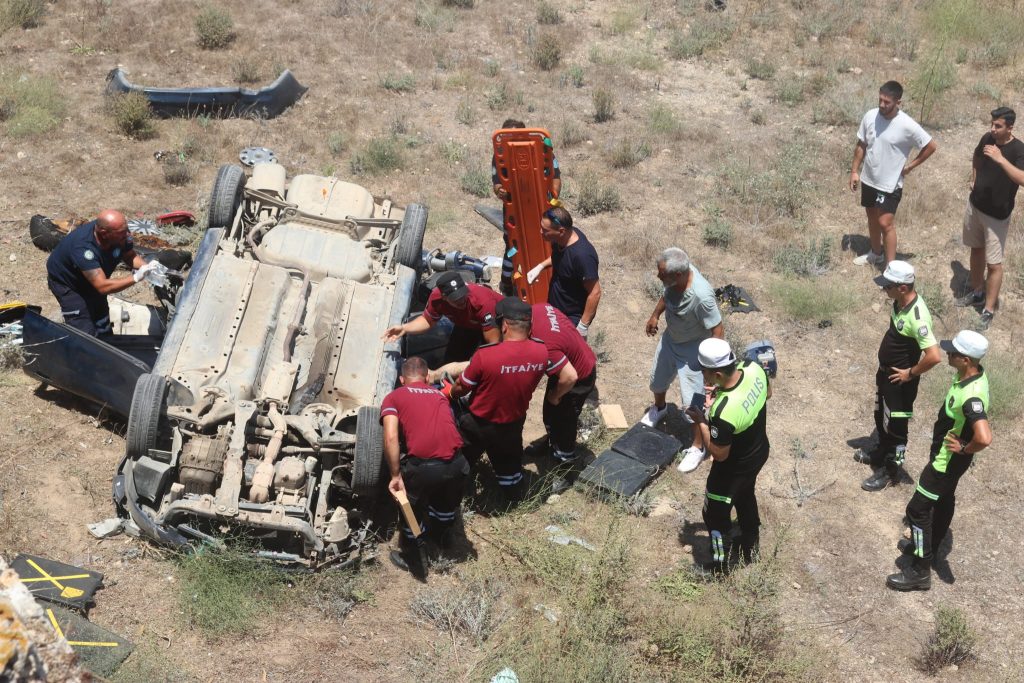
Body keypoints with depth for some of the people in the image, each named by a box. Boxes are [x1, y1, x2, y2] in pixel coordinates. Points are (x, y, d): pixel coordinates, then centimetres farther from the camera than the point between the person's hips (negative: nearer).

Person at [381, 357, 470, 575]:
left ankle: (408, 556, 43)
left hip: (423, 466, -4)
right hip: (456, 463, 4)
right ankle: (440, 535, 60)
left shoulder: (394, 397, 9)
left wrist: (396, 475, -2)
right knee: (447, 505, 34)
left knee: (411, 510, 25)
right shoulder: (440, 395, 23)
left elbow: (391, 438, -6)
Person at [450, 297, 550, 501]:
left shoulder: (485, 355, -33)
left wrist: (450, 394, 6)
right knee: (509, 460, 30)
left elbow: (461, 388, -16)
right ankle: (512, 497, 52)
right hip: (514, 423, 4)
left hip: (479, 424, -4)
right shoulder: (541, 353, -20)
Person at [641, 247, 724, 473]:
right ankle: (659, 408, 61)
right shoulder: (676, 275, -22)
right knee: (657, 378, 29)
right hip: (670, 338, 7)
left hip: (691, 348, -7)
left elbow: (718, 330, -30)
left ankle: (698, 447, 25)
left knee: (692, 401, 3)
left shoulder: (701, 296, -41)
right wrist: (655, 315, 17)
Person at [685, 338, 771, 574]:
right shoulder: (753, 369, -22)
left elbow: (719, 454, -27)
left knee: (716, 515, 18)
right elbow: (767, 393, 2)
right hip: (759, 451, 8)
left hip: (734, 468, -7)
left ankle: (719, 566, 40)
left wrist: (701, 422, -17)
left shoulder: (723, 412, -43)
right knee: (746, 497, 34)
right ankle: (750, 548, 57)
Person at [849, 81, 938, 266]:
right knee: (872, 219, 20)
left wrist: (909, 167, -8)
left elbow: (930, 146, -12)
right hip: (868, 179, 5)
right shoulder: (870, 116, -8)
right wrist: (854, 171, 6)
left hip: (890, 184, -5)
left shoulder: (907, 125, -22)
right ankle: (876, 253, 40)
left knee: (885, 223, -6)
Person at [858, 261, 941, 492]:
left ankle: (890, 471, 26)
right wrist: (884, 367, 12)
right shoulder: (900, 301, -6)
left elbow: (934, 356, -37)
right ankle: (882, 452, 50)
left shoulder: (917, 317, -34)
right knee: (881, 417, 27)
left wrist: (911, 374, -21)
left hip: (900, 380, -9)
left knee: (895, 426, 9)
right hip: (885, 371, 9)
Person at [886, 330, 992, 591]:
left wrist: (964, 449, -30)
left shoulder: (971, 397, -38)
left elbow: (984, 438, -51)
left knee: (917, 509, 1)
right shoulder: (972, 373, -8)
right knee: (943, 501, 27)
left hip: (948, 460, -10)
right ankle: (927, 547, 48)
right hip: (946, 456, 10)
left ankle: (920, 571, 13)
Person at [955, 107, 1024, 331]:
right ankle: (977, 292, 41)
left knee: (994, 263, -1)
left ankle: (988, 310, 7)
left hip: (997, 215, -7)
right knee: (976, 249, 22)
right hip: (975, 205, 7)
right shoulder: (987, 139, -5)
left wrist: (1001, 159, -44)